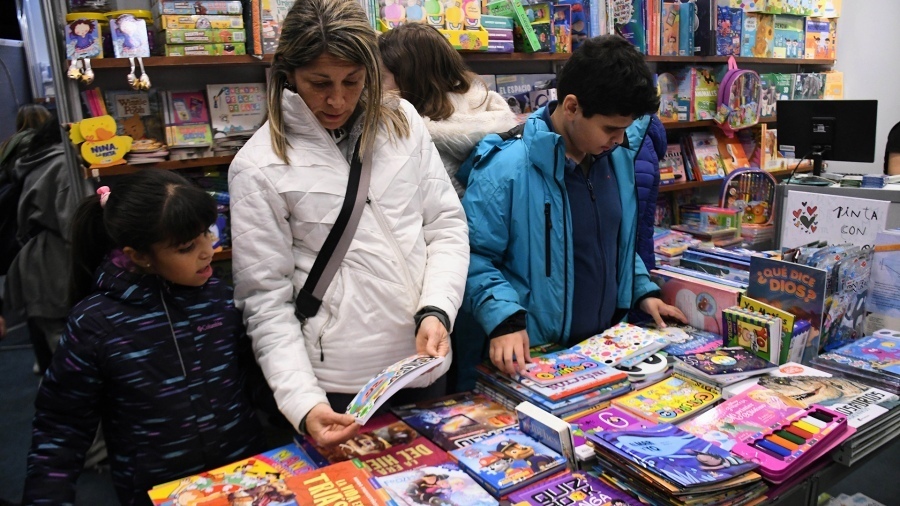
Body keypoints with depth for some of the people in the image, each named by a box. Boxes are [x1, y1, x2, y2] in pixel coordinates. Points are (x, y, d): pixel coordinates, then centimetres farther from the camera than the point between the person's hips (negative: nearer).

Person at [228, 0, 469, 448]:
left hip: (425, 364, 4)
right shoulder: (259, 167, -9)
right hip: (338, 387, -3)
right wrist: (302, 403, -18)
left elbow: (447, 225, 2)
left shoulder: (403, 122, 0)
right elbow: (265, 300, -9)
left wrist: (436, 310, -14)